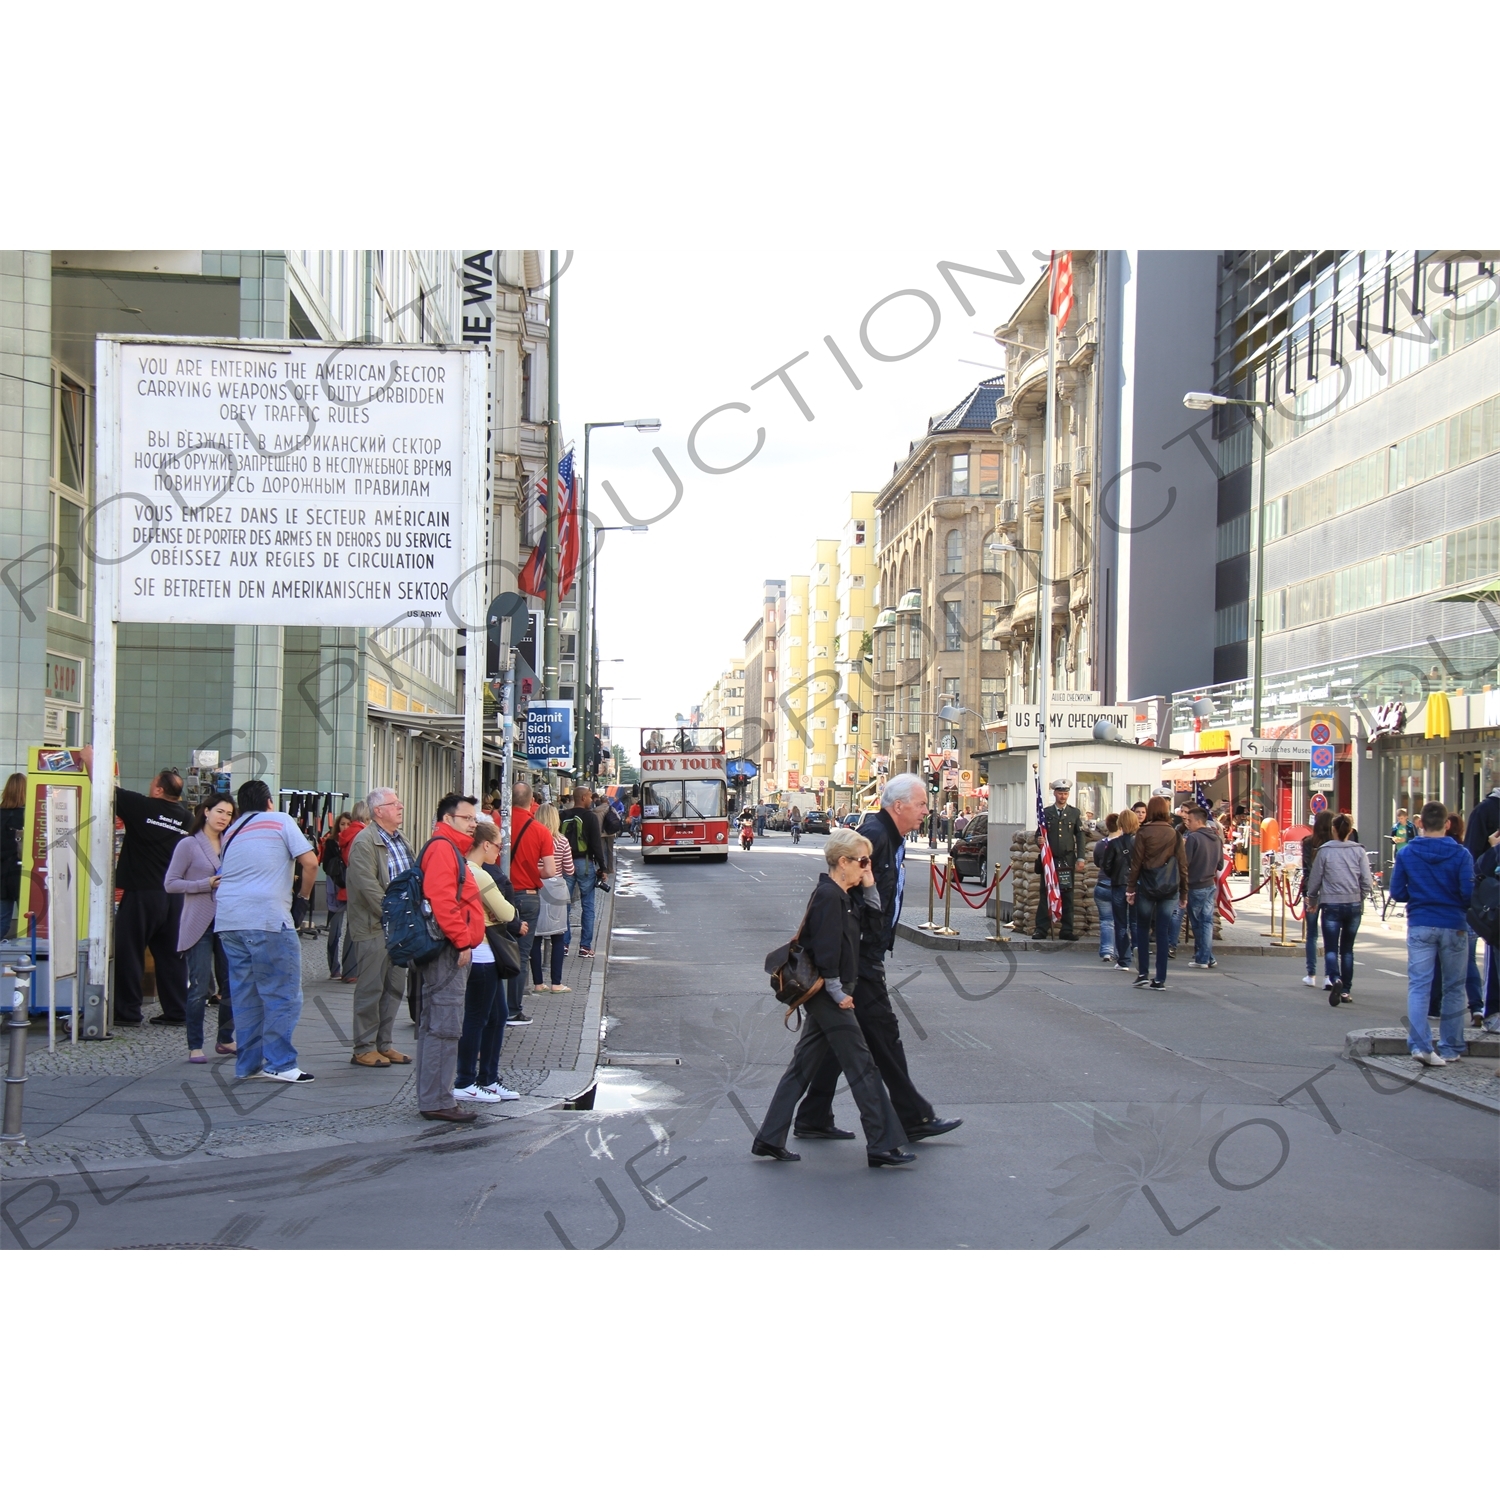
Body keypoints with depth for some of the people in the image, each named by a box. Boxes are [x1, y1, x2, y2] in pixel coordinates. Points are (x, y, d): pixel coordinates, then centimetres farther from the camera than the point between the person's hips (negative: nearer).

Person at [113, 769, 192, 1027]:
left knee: (128, 952, 4)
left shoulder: (142, 807, -10)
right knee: (171, 954, 10)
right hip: (175, 895, 5)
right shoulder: (185, 817, 6)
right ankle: (176, 1011, 12)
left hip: (142, 892, -5)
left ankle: (127, 1011, 5)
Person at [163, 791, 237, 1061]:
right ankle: (195, 1046, 2)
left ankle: (226, 1040, 20)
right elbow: (170, 884, -5)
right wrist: (207, 884, -14)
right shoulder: (189, 845, -1)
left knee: (232, 985, 5)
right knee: (199, 988, -6)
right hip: (199, 925, -5)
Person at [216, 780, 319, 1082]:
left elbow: (225, 872, 21)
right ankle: (280, 1063, -5)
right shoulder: (280, 821, 6)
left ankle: (248, 1063, 13)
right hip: (266, 917, -6)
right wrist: (304, 896, 11)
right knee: (282, 993, -2)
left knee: (244, 994, 11)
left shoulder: (231, 832, 22)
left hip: (227, 918, 6)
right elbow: (309, 862, -2)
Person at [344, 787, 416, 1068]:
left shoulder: (401, 841, 16)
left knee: (395, 987, 11)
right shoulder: (364, 842, -11)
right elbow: (368, 887, -18)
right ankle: (364, 1048, 4)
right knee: (371, 988, -3)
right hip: (374, 927, -8)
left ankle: (384, 1043, 20)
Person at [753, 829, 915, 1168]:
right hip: (828, 996, -10)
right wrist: (838, 993, -17)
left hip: (822, 997, 10)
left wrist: (869, 887, 8)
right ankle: (882, 1146, -2)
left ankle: (770, 1138, 12)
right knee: (862, 1066, -5)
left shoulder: (842, 896, 14)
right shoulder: (828, 896, -17)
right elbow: (825, 950, -21)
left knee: (804, 1066, 10)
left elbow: (874, 918, 22)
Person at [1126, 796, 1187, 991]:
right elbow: (1183, 865, 4)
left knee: (1142, 930, 11)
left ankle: (1142, 973, 6)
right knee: (1163, 933, 5)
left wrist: (1130, 888, 1)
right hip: (1169, 889, 2)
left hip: (1146, 887, -2)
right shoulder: (1175, 835, 3)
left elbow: (1136, 863, -6)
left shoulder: (1143, 833, -5)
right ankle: (1160, 979, 4)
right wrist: (1183, 893, 11)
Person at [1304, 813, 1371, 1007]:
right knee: (1347, 949, 14)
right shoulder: (1358, 851, -1)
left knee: (1331, 948, -1)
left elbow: (1315, 879, 1)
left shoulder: (1325, 851, -5)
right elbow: (1367, 882, -2)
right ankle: (1345, 990, 16)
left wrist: (1312, 901, 17)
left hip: (1331, 905, -2)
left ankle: (1335, 979, -27)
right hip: (1354, 906, 2)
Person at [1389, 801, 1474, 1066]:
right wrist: (1455, 902, 10)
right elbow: (1469, 893, -11)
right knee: (1453, 989, 11)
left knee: (1418, 986, -1)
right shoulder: (1461, 854, -7)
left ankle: (1420, 1044, -15)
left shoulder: (1406, 853, -2)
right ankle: (1450, 1047, 16)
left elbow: (1397, 892, 1)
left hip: (1420, 925, 0)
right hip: (1453, 926, 0)